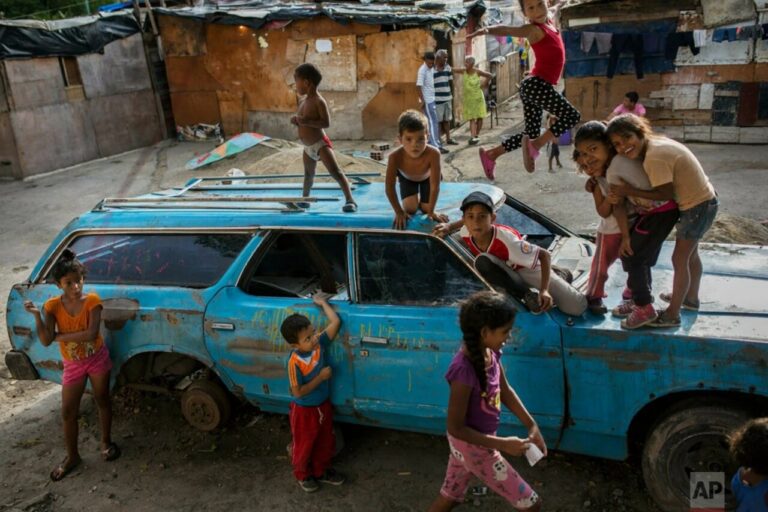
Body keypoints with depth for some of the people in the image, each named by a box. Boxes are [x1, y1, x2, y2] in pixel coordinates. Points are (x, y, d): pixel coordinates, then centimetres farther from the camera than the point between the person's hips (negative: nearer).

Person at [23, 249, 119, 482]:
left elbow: (92, 334, -27)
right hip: (72, 365, 2)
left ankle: (106, 442, 34)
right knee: (68, 412, 5)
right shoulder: (52, 306, -12)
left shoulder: (92, 300, -17)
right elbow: (45, 341, -19)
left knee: (102, 401, 14)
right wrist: (37, 315, -29)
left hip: (97, 359, -2)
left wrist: (60, 336, -22)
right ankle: (72, 456, 22)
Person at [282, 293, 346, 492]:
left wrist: (322, 302, -11)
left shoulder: (319, 343, -17)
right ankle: (303, 475, 43)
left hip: (323, 405, 6)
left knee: (325, 442, 23)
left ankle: (322, 471, 47)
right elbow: (298, 392, -26)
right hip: (304, 411, -6)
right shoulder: (295, 363, -31)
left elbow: (336, 322, -15)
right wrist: (321, 377, -25)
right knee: (304, 446, 18)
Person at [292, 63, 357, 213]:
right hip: (308, 147, 9)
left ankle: (350, 200, -24)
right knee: (308, 174, 24)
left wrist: (306, 121, -29)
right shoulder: (303, 102, 9)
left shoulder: (319, 101, -16)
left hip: (321, 144, -9)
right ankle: (305, 199, 41)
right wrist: (296, 120, -4)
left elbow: (326, 122, -24)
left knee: (335, 171, -20)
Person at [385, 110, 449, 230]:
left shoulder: (433, 154, -46)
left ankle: (421, 199, 35)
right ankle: (417, 197, 31)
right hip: (407, 177, 0)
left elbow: (435, 186, -37)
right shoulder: (395, 157, -43)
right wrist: (399, 212, -30)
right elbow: (389, 187, -32)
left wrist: (431, 211, -31)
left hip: (427, 177, 0)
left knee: (426, 208, 0)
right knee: (410, 209, -5)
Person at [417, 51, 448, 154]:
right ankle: (436, 146, -10)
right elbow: (419, 87, -16)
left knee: (431, 122, 12)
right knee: (433, 122, -10)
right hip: (427, 100, -8)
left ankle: (430, 142, 21)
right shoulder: (422, 70, -15)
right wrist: (423, 101, -18)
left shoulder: (432, 68, 10)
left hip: (433, 99, 8)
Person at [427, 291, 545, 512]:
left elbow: (505, 391, 6)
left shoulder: (490, 352, -10)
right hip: (474, 446, -8)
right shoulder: (464, 370, -35)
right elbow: (456, 428, -27)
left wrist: (532, 425, -1)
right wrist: (503, 444, -25)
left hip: (469, 442, 8)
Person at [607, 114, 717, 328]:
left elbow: (666, 194, -25)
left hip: (698, 207, -10)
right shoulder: (656, 142, -1)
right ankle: (691, 298, 46)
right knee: (690, 254, 26)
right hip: (704, 199, 10)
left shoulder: (654, 157, -28)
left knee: (679, 259, 0)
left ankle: (672, 315, 12)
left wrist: (629, 191, -23)